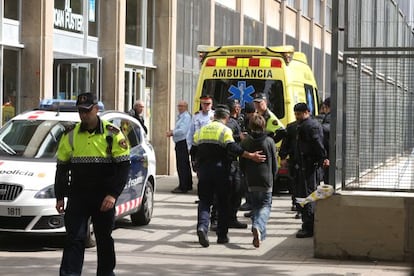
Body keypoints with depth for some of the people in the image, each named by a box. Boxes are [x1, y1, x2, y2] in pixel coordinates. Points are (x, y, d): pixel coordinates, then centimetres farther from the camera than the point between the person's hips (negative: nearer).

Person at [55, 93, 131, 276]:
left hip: (104, 197, -1)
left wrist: (113, 195, -15)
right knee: (74, 238, -5)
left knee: (104, 239, 11)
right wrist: (60, 197, 5)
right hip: (77, 196, 2)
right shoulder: (71, 135, 4)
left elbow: (123, 166, -6)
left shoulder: (112, 134, -4)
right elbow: (62, 167, 11)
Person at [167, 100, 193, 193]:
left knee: (182, 166, -10)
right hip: (179, 143, 11)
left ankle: (183, 187, -9)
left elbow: (182, 130, -21)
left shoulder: (186, 117, -13)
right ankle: (188, 185, 26)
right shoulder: (180, 116, 18)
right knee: (185, 165, 17)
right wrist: (172, 132, 8)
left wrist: (172, 132, -11)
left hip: (183, 143, -11)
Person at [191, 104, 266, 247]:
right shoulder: (225, 130, -4)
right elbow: (233, 148, -20)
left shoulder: (201, 130, 13)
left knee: (204, 200, 4)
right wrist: (251, 156, -23)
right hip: (220, 170, -4)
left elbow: (193, 151, 14)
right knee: (223, 203, 7)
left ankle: (202, 226, -22)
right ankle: (222, 235, 10)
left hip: (203, 170, 4)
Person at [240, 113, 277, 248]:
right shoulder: (269, 141, -4)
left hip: (251, 181, 2)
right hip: (266, 180, -2)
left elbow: (241, 163, 4)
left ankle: (259, 234, 11)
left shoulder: (245, 142, -1)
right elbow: (274, 164, 1)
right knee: (265, 205, 4)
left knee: (255, 206, 15)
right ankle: (258, 227, -22)